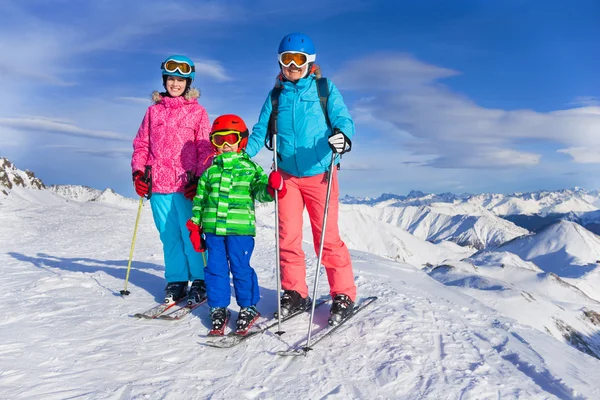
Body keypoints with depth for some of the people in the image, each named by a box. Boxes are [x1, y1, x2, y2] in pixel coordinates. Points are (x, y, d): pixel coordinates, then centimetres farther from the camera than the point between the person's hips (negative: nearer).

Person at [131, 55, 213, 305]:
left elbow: (206, 148, 1)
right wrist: (138, 171, 3)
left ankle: (200, 282, 9)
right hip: (157, 183, 4)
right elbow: (141, 143, 16)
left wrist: (200, 178, -10)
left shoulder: (197, 111, 6)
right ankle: (176, 282, 17)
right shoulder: (154, 111, 16)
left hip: (186, 184, -3)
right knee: (168, 235, 7)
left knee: (191, 234, -3)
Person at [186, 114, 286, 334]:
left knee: (240, 268, 1)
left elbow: (260, 190, -4)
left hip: (240, 228, -3)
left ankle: (248, 307, 18)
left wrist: (272, 188, -27)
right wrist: (195, 227, 13)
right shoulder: (210, 171, 13)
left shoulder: (250, 168, 6)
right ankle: (218, 308, 22)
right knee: (215, 268, 7)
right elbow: (200, 199, 16)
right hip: (213, 228, 3)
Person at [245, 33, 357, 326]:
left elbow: (342, 118, -11)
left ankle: (343, 295, 11)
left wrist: (343, 136, -34)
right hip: (287, 175, 4)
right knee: (288, 237, 4)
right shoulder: (276, 95, 10)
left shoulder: (325, 89, 1)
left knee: (327, 237, -3)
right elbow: (260, 131, 10)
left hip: (319, 174, -3)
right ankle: (295, 293, 19)